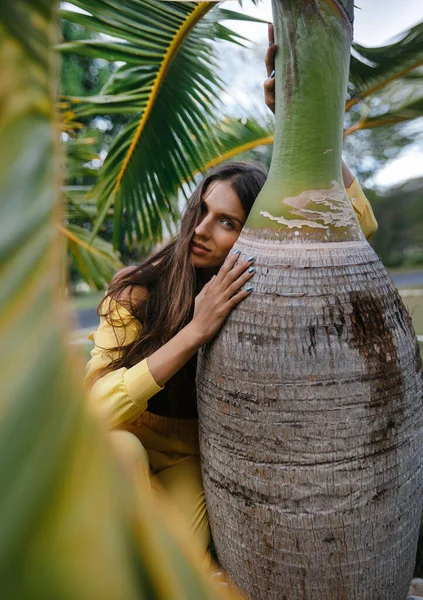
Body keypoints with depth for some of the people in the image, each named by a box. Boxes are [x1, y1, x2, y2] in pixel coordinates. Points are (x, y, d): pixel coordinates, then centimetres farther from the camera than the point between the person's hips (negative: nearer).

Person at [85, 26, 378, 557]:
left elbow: (358, 224, -23)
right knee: (119, 447, -34)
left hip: (194, 463, 2)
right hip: (120, 464, -1)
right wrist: (195, 331, -40)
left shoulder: (259, 289, -15)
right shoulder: (137, 292, -22)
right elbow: (96, 408, -31)